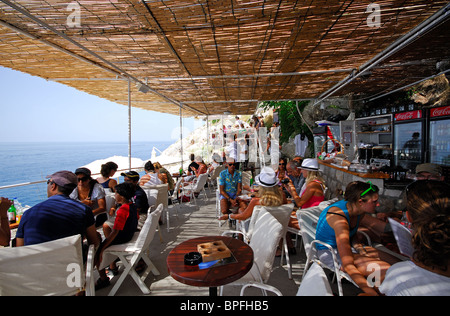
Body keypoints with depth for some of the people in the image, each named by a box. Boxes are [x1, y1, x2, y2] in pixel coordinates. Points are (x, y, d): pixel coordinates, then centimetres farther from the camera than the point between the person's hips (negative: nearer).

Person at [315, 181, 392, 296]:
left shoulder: (359, 211, -6)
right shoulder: (340, 218, -33)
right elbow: (348, 266, -34)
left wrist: (359, 247, -7)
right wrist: (373, 293, -33)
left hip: (345, 246, 9)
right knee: (385, 270, -22)